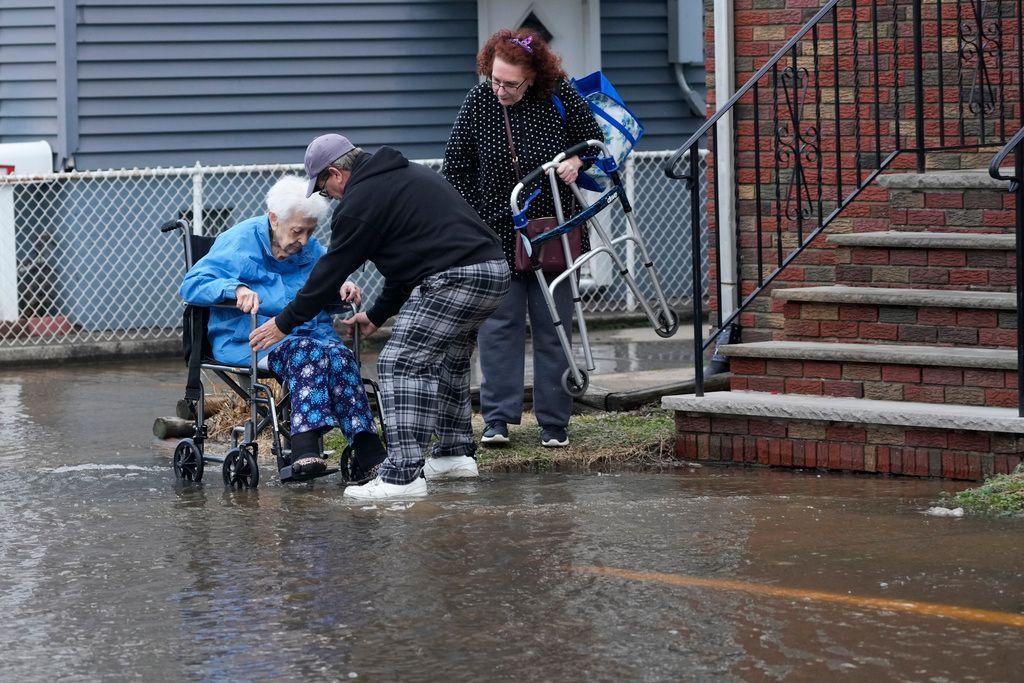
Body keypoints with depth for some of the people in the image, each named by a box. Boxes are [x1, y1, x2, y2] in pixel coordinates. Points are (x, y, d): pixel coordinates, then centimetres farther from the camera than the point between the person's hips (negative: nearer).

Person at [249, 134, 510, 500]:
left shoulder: (361, 199, -2)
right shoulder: (408, 174, 28)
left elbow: (332, 270, 1)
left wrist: (285, 323, 11)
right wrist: (378, 314, 40)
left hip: (454, 278, -10)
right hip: (496, 269, 10)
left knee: (402, 364, -8)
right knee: (449, 359, 27)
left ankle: (402, 475, -14)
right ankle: (456, 453, 34)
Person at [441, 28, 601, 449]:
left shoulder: (560, 97, -8)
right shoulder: (479, 103, -8)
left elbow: (593, 138, 8)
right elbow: (456, 169, -1)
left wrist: (576, 162, -13)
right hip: (496, 235, 0)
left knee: (552, 327, 4)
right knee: (499, 325, -3)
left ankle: (554, 423, 9)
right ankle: (497, 419, 0)